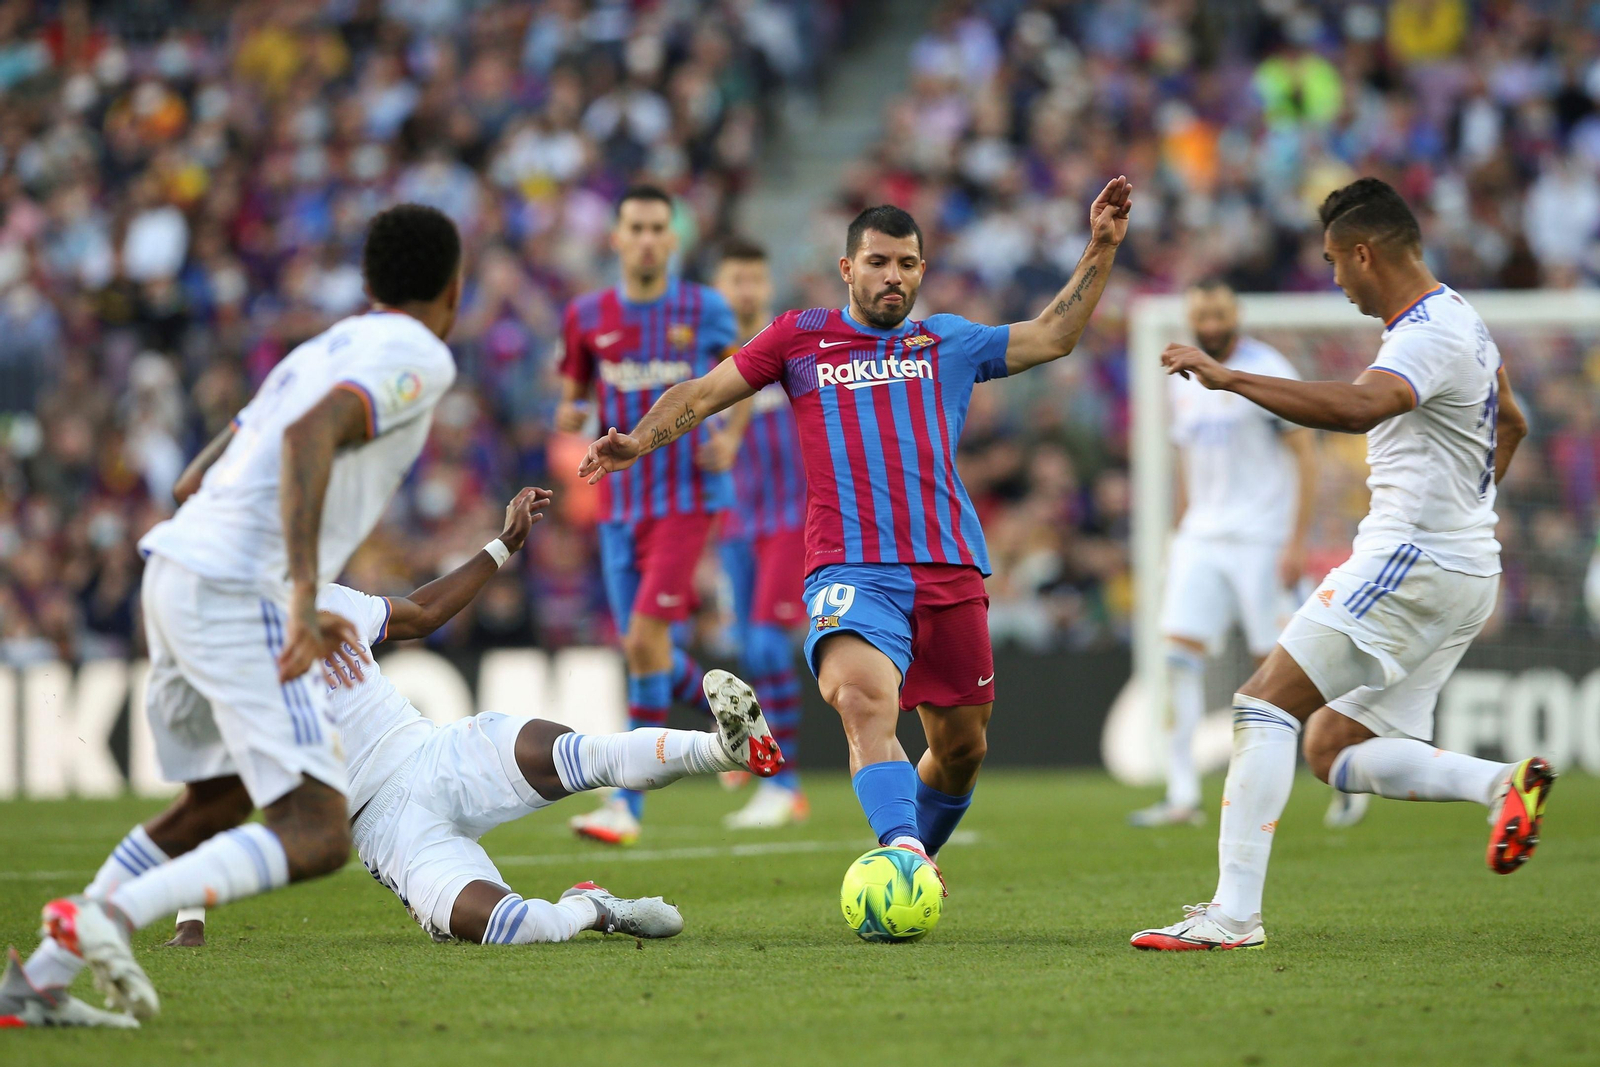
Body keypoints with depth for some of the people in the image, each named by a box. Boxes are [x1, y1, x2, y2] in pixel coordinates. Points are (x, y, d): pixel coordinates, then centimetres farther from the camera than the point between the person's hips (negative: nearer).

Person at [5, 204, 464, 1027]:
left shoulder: (324, 349, 24)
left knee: (215, 804, 25)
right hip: (235, 595, -9)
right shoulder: (417, 356, -3)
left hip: (175, 564, 9)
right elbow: (309, 437, -22)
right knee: (315, 837, -11)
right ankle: (108, 916, -26)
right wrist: (304, 599, -27)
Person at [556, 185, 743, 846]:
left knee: (646, 639, -15)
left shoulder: (704, 310, -3)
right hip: (620, 503, 4)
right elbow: (574, 390, 11)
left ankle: (628, 804, -12)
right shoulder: (588, 317, 2)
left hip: (687, 498, -4)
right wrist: (571, 415, -13)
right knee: (641, 648, 7)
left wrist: (728, 440, -3)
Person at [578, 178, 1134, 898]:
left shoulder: (948, 343, 19)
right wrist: (640, 440, -3)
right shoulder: (802, 338, 14)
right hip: (849, 567, -4)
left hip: (950, 569, 4)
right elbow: (703, 394, 13)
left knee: (962, 744, 7)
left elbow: (1053, 336, 20)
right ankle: (903, 851, -46)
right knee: (863, 698, -31)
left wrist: (1101, 249, 14)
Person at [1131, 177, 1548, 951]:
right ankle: (1503, 784, -4)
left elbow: (1357, 406, -38)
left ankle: (1234, 911, -18)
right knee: (1336, 750, 10)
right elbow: (1510, 425, 32)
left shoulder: (1429, 335, -17)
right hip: (1463, 569, 10)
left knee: (1266, 702, -12)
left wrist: (1228, 377, -36)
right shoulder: (1458, 320, 16)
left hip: (1414, 562, -10)